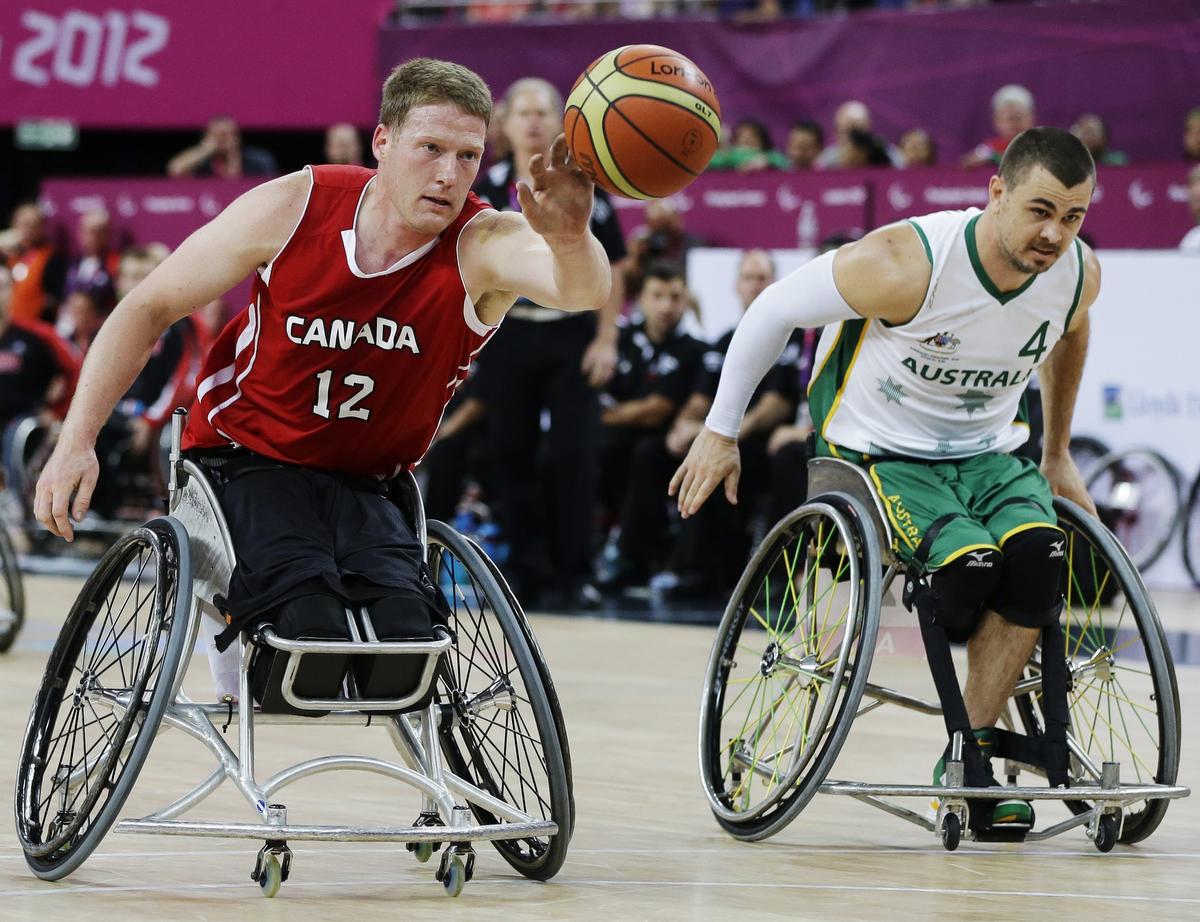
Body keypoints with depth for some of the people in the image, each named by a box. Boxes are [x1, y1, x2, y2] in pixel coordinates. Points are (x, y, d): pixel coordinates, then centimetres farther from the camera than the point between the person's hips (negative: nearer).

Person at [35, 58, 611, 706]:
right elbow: (149, 308, -3)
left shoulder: (483, 247, -17)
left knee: (406, 633, -28)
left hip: (365, 487, 1)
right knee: (309, 625, -29)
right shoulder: (294, 208, -14)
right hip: (245, 462, -1)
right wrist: (76, 443, -10)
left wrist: (569, 239, -65)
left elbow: (583, 291, -41)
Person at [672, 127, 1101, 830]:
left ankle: (968, 751, -18)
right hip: (879, 453, -4)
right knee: (968, 563, -32)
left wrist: (1058, 455, 23)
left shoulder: (1080, 275, -10)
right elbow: (776, 310, -11)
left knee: (1040, 553, -28)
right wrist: (721, 432, -4)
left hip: (991, 454, 4)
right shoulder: (908, 264, -26)